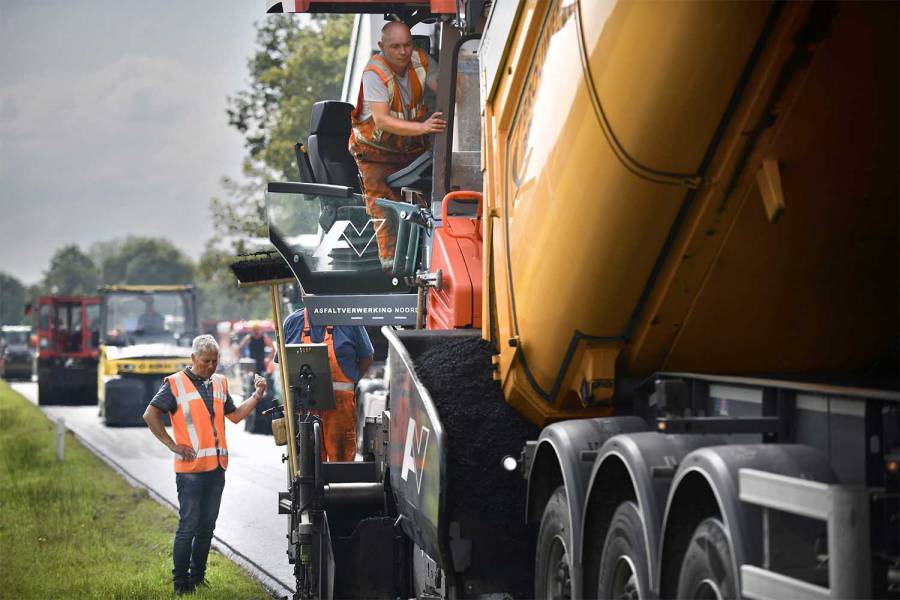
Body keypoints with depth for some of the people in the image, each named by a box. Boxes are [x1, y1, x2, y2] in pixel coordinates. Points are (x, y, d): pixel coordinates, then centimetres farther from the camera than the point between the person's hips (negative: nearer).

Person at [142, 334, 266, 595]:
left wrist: (256, 396, 7)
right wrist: (172, 445, -10)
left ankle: (197, 577, 21)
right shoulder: (175, 384, -5)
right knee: (188, 525, -5)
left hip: (217, 466, 6)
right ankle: (180, 581, 2)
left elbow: (235, 415, 21)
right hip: (190, 467, -6)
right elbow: (150, 415, -7)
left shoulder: (219, 383, 14)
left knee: (207, 525, 12)